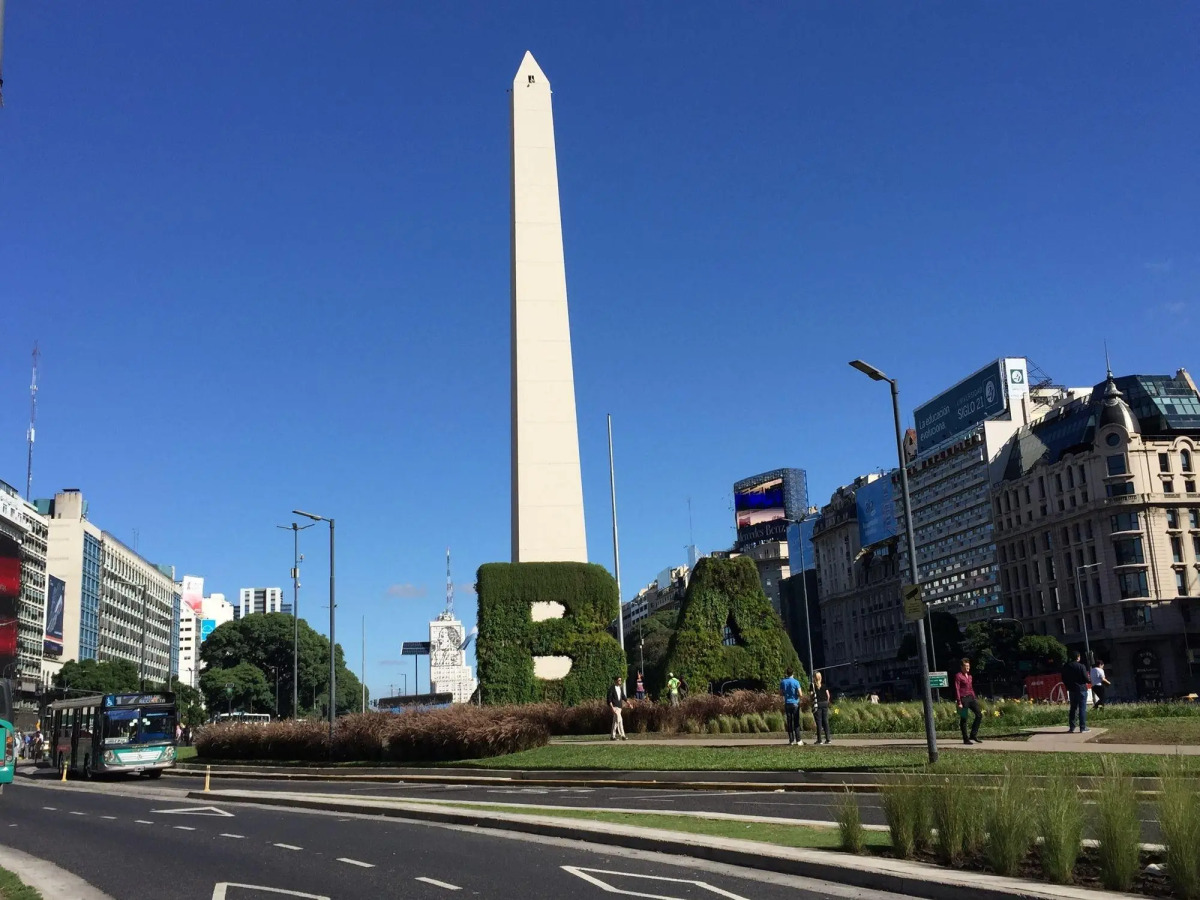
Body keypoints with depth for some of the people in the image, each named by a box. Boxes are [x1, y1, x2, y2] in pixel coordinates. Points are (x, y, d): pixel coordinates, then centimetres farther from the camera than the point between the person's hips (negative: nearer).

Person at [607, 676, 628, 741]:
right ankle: (622, 735, -16)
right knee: (619, 720, -15)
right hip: (614, 706, -7)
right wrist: (612, 708, -22)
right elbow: (609, 699, -14)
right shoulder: (611, 689, -11)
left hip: (619, 706, 7)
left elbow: (623, 696, 20)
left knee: (615, 721, 11)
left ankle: (613, 736, 17)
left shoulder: (621, 688, 11)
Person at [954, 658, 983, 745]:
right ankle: (965, 739, 6)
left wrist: (974, 699, 16)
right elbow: (957, 690, -12)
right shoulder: (958, 676, -8)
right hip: (963, 698, -8)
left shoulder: (969, 676, 15)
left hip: (971, 698, 8)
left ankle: (973, 735, 11)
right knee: (964, 719, 0)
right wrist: (959, 702, -16)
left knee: (979, 715, 3)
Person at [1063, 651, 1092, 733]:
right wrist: (1090, 680, 8)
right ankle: (1082, 728, -1)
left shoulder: (1066, 667, 4)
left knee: (1073, 708, 13)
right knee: (1082, 708, 0)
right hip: (1081, 689, -5)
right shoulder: (1081, 666, -12)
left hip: (1072, 691, 5)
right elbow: (1085, 678, -13)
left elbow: (1064, 680, 9)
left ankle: (1071, 727, 12)